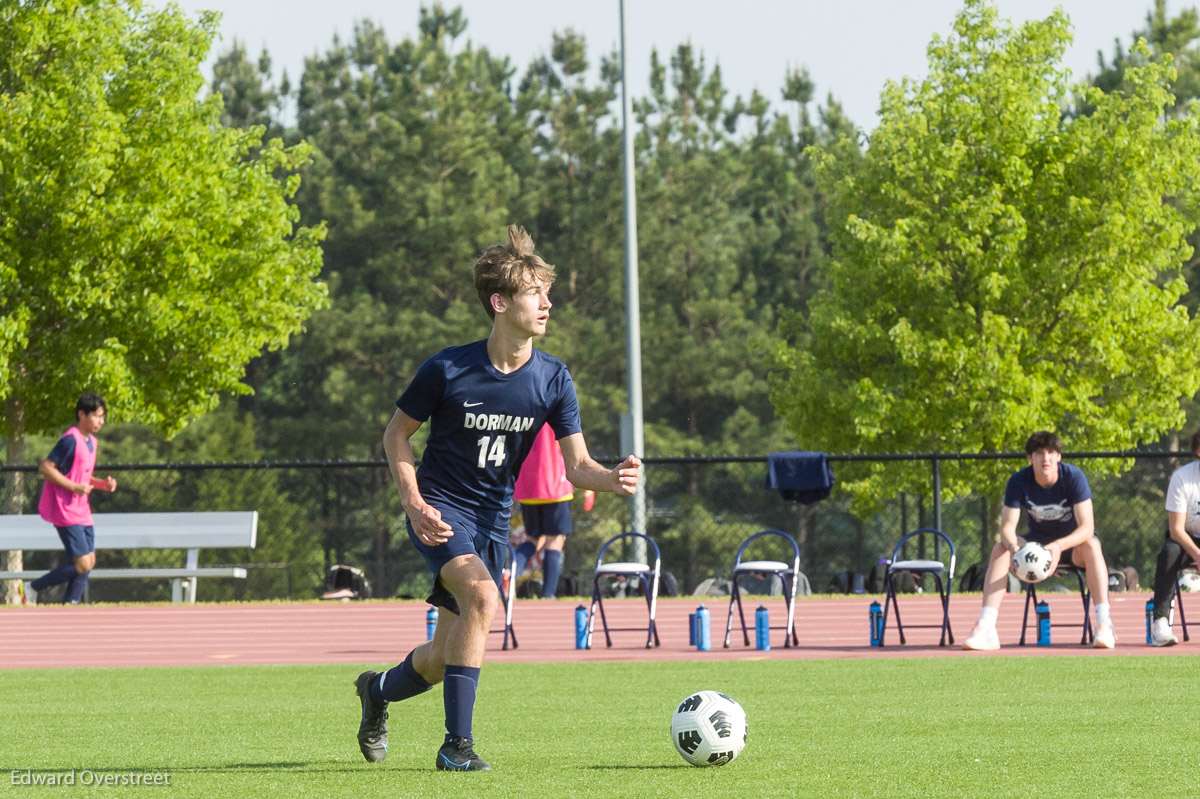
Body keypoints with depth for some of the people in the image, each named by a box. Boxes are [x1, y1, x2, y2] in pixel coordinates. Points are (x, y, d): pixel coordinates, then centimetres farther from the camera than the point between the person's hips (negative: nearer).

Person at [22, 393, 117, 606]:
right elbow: (45, 468, -19)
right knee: (82, 564, -11)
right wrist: (74, 487, -23)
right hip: (66, 513, -9)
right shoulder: (71, 440, -16)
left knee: (89, 562, 6)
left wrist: (102, 483, 7)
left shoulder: (92, 442, 13)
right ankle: (33, 588, 2)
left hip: (82, 512, 9)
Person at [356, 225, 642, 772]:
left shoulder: (552, 379, -6)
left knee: (441, 661, 8)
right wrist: (414, 504, -14)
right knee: (482, 594, -33)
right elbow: (397, 433, -1)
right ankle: (456, 744, -28)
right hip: (440, 511, -5)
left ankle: (378, 690, 43)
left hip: (494, 519, 5)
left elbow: (576, 465, -6)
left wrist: (614, 479, -29)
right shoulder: (446, 371, -15)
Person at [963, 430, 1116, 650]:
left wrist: (1059, 546, -47)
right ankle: (985, 629, -32)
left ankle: (1104, 624, -42)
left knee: (1091, 546, -36)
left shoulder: (1074, 477, -22)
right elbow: (1007, 527, -20)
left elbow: (1087, 527, -28)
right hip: (1038, 541, 2)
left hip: (1073, 542, -2)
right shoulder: (1019, 481, -16)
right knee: (1000, 548, -24)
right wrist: (1013, 547, -44)